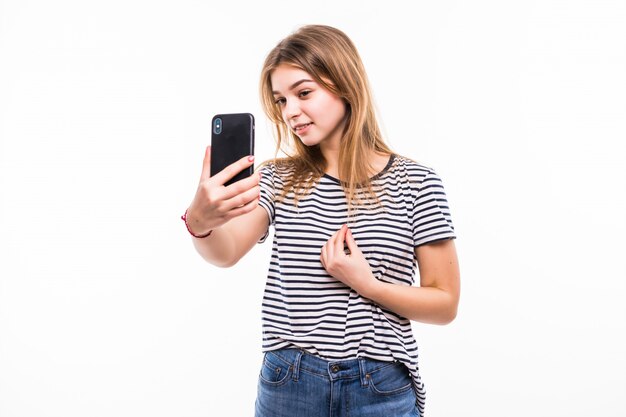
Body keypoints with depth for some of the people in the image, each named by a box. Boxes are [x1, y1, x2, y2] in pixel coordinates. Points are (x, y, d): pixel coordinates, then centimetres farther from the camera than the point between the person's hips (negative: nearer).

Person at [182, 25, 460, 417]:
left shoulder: (416, 182, -6)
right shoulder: (278, 179, 1)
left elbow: (445, 303, -3)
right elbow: (227, 252, -16)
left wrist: (366, 284, -18)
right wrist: (200, 222, -38)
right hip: (287, 383, 2)